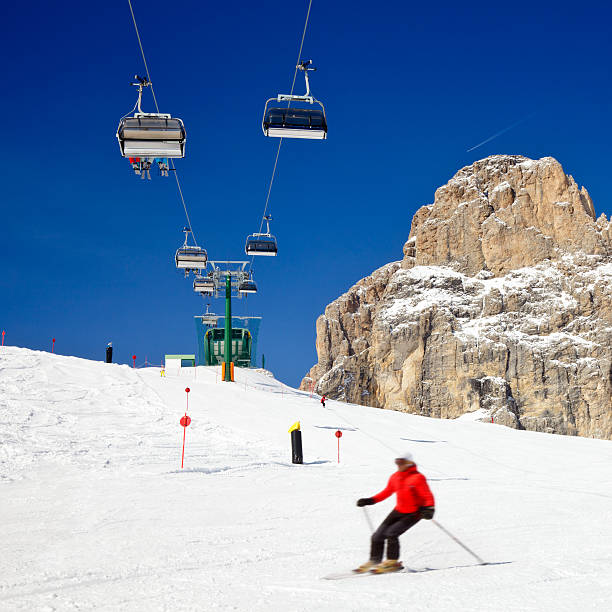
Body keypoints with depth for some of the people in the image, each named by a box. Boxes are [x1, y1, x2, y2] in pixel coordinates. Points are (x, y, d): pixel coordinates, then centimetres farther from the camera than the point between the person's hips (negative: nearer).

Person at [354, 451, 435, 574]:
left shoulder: (417, 478, -16)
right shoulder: (394, 477, 4)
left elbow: (427, 496, -18)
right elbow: (387, 492, 17)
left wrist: (429, 509, -36)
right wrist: (370, 501, 13)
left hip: (413, 513, -7)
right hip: (398, 511, 7)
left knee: (391, 533, -22)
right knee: (377, 536, 2)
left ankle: (392, 562, -4)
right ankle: (374, 561, 19)